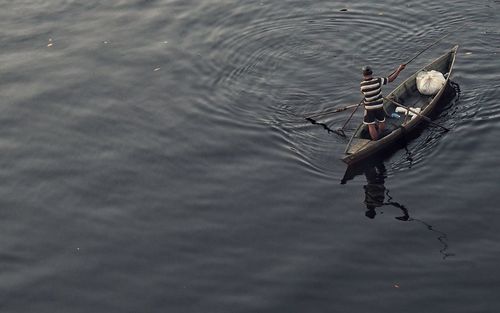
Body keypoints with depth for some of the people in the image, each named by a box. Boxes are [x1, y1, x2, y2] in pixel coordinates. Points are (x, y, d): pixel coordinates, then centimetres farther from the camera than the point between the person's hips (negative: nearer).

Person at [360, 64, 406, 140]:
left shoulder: (362, 84, -16)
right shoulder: (377, 80, -16)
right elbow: (390, 79, -8)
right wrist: (399, 70, -1)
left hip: (369, 108, -1)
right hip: (379, 106, 2)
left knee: (371, 125, 8)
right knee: (382, 122, 24)